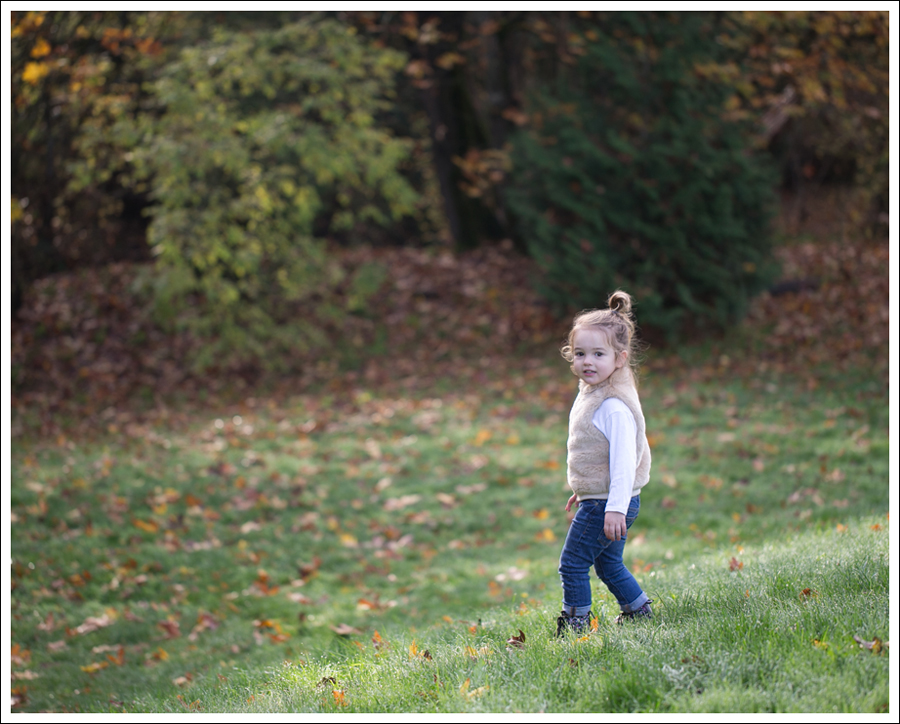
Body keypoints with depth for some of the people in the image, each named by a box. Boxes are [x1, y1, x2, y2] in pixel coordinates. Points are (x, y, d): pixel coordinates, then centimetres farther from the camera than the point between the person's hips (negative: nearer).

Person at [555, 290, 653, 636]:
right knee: (608, 563, 20)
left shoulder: (614, 406, -23)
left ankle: (576, 622, 10)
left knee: (573, 562, -1)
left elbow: (623, 459, -25)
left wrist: (615, 507, -27)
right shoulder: (590, 393, 8)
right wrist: (583, 490, 28)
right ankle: (639, 611, 31)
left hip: (607, 502, -10)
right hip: (600, 499, 10)